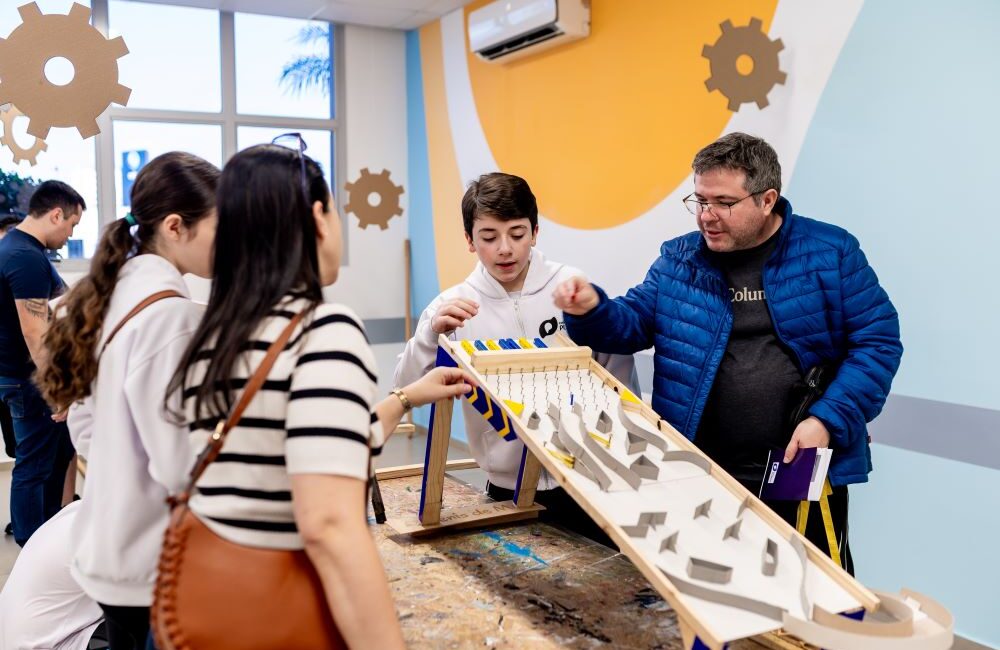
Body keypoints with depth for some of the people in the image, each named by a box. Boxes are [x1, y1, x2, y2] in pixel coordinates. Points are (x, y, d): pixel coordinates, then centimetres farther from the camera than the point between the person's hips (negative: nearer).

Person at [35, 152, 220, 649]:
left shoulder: (111, 297, 4)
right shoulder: (170, 312, -22)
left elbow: (87, 431, 11)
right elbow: (183, 464, -23)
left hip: (112, 549, 8)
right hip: (157, 564, -8)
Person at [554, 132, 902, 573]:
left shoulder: (830, 252, -2)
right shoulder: (678, 259, 6)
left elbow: (878, 342, -3)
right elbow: (632, 325, 8)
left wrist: (826, 421, -13)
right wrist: (591, 311, -14)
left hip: (805, 474, -2)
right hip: (697, 477, 2)